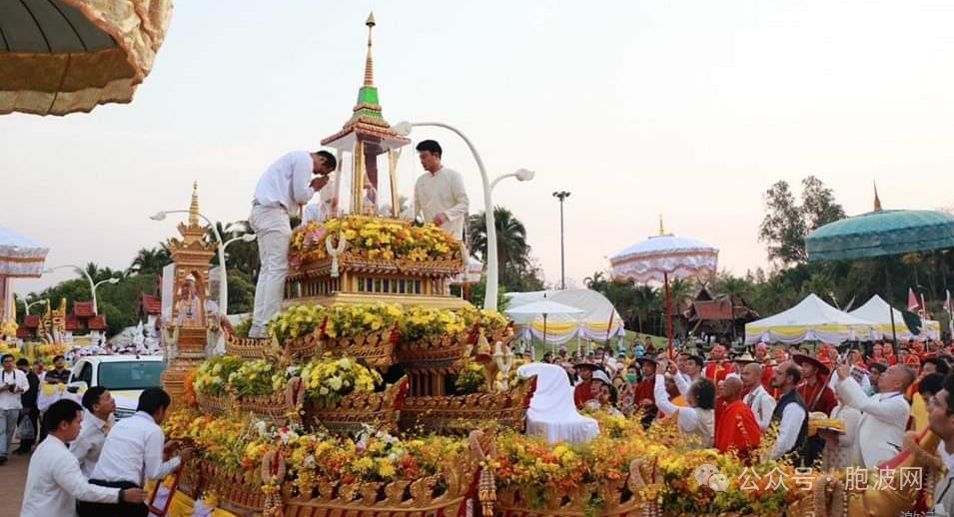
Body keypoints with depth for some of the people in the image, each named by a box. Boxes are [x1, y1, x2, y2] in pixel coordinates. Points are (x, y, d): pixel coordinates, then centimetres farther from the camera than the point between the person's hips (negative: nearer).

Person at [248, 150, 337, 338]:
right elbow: (301, 196, -11)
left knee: (268, 268, 7)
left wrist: (311, 187, 11)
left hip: (263, 212, 10)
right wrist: (314, 188, 7)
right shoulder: (304, 159, -5)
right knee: (278, 268, -11)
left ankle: (258, 326, 5)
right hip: (273, 212, -10)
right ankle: (269, 325, -14)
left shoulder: (296, 158, 26)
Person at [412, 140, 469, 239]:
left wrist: (446, 215, -23)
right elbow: (415, 207, 16)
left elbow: (464, 203, -7)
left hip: (451, 235, -4)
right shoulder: (421, 181, 14)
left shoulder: (453, 176, -1)